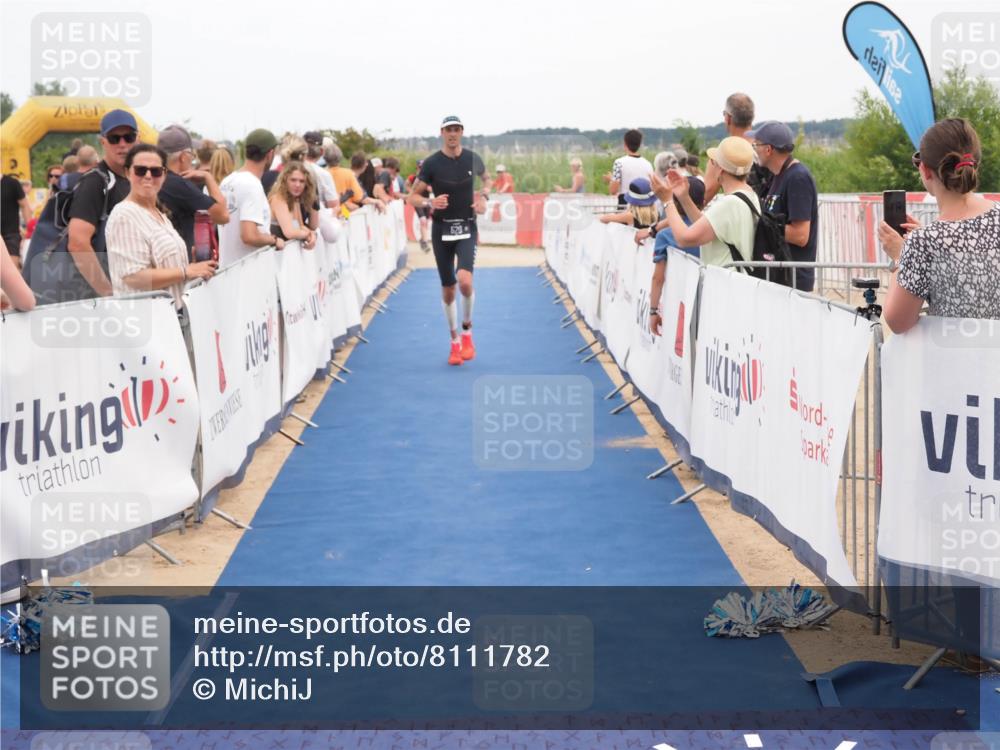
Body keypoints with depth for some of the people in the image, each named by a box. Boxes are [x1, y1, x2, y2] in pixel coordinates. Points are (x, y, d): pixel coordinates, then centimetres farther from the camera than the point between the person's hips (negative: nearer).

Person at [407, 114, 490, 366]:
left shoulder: (472, 159, 0)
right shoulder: (432, 163, -6)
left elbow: (486, 178, 21)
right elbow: (412, 197, -3)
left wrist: (483, 195, 0)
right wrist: (430, 203, -23)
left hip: (467, 229, 0)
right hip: (442, 230, 0)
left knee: (465, 280, -23)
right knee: (448, 289, 7)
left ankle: (467, 331, 1)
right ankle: (455, 342, 23)